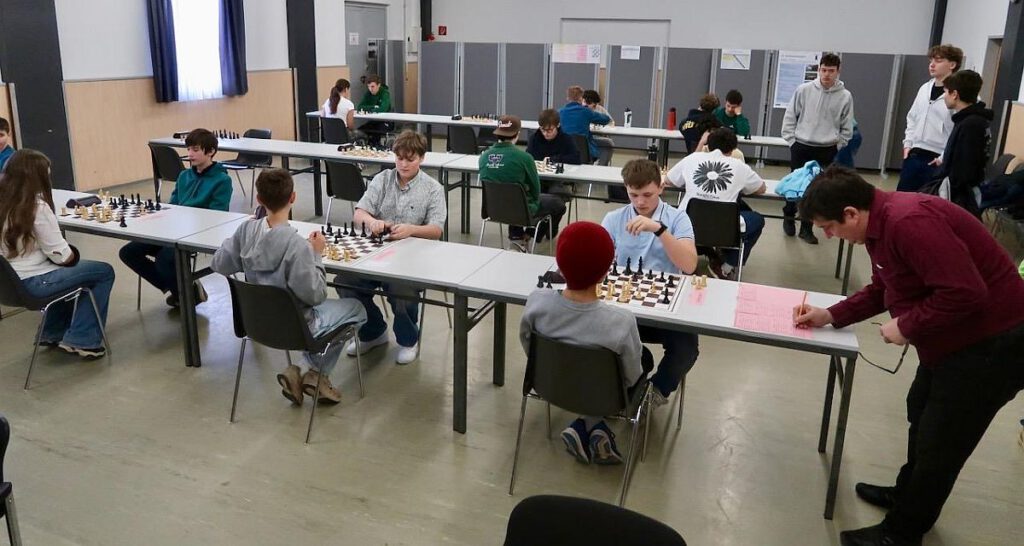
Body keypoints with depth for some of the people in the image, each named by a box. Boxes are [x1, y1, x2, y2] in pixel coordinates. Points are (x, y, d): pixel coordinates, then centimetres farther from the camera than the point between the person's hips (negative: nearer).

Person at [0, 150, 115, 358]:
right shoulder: (38, 207, -21)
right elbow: (62, 256, -18)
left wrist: (68, 252, 10)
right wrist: (72, 253, 4)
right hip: (32, 283, -8)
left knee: (67, 270, 33)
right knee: (104, 272, 8)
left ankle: (53, 333, 35)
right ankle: (82, 341, 9)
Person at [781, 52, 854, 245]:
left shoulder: (845, 96, -3)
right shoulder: (804, 90, -3)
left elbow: (847, 129, 4)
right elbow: (790, 117, 3)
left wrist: (835, 148, -1)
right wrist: (792, 141, -1)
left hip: (827, 151, 0)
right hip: (801, 147, 0)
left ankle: (806, 227, 16)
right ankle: (789, 217, 31)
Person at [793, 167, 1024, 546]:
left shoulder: (909, 222, -31)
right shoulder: (879, 224, 2)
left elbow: (965, 293, -34)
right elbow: (882, 290, 14)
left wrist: (906, 327, -22)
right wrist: (830, 316, 5)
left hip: (991, 344, -10)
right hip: (955, 339, 10)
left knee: (939, 442, 5)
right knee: (921, 412, 26)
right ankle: (908, 494, 49)